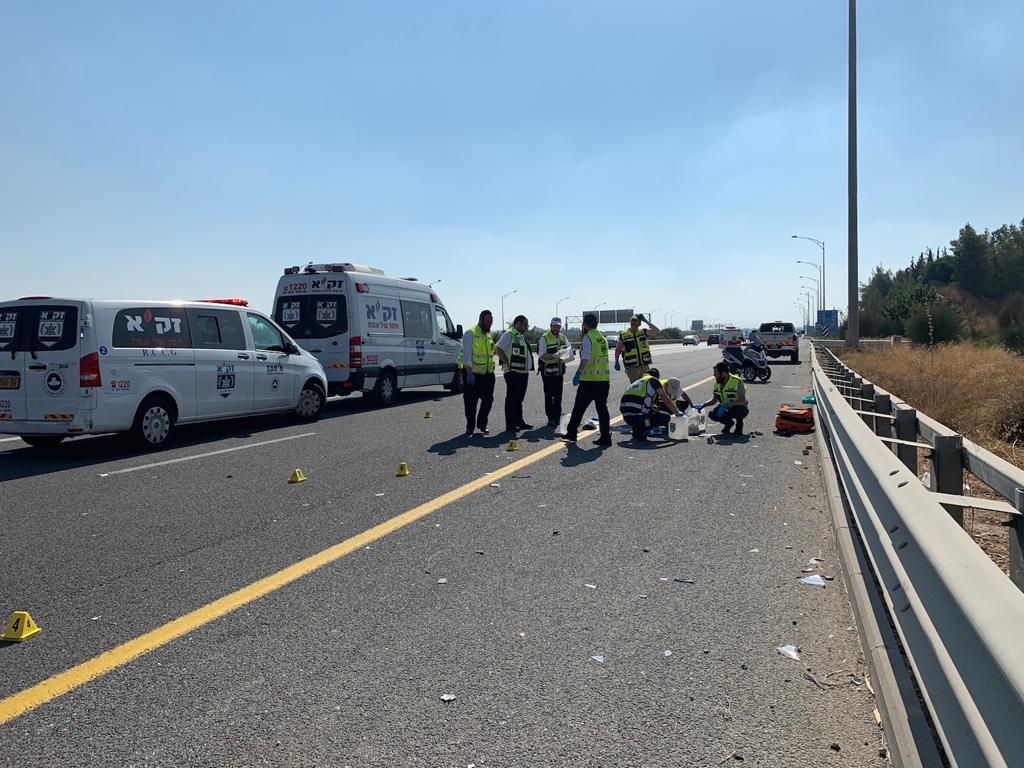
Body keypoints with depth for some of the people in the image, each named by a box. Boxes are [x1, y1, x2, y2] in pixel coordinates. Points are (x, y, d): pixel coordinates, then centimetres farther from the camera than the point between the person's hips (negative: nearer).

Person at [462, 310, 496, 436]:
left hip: (488, 374, 6)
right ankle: (470, 427, 14)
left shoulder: (489, 335, 13)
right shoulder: (470, 333, -8)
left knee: (488, 400, 7)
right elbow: (467, 355, -13)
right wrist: (469, 373, -18)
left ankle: (482, 424, 23)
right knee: (471, 402, 2)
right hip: (473, 374, -6)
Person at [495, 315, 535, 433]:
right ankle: (510, 425, -3)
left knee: (519, 398, 15)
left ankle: (519, 422, 23)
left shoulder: (521, 336, 20)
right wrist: (507, 363, -18)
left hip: (523, 372, 9)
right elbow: (498, 348, -19)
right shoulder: (509, 334, -10)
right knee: (512, 398, -6)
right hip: (513, 372, -9)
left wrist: (529, 366, 17)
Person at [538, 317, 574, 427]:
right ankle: (550, 419, 4)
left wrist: (571, 351, -7)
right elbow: (542, 355, -16)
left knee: (558, 395, 8)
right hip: (548, 371, -5)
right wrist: (554, 355, -31)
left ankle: (557, 417, 15)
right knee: (549, 396, -1)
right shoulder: (544, 338, -9)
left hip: (559, 371, 5)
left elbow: (569, 348, 17)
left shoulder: (563, 337, 10)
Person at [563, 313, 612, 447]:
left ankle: (571, 433, 18)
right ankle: (605, 437, 4)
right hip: (604, 378, 7)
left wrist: (578, 373, -21)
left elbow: (585, 358, -21)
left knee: (579, 407, 7)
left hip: (589, 380, -7)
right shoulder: (603, 338, 15)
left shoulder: (588, 337, -9)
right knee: (602, 408, 8)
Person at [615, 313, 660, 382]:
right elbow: (618, 349, 5)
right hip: (631, 367, -3)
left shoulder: (643, 332, 6)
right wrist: (616, 362, -4)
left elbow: (656, 330, -6)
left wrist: (646, 321, -7)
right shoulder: (623, 335, 0)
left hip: (644, 366, 3)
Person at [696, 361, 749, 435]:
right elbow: (714, 400, 11)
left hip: (740, 409, -5)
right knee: (712, 415, -22)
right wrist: (703, 405, -6)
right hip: (726, 409, 5)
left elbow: (743, 401, -28)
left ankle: (739, 423, -3)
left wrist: (727, 405, -38)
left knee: (736, 409, -39)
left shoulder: (737, 381, -22)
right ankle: (728, 423, 9)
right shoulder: (717, 383, -3)